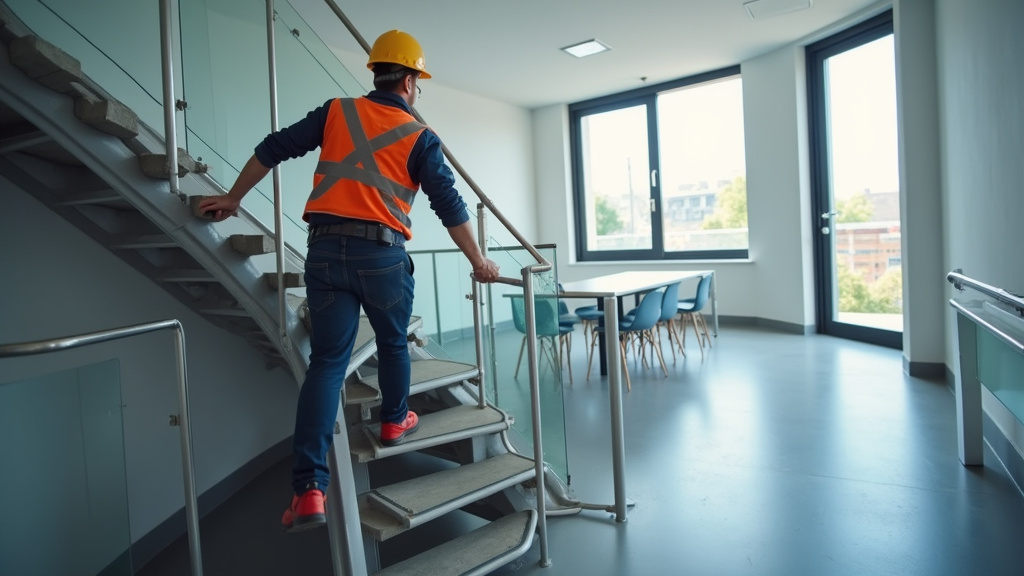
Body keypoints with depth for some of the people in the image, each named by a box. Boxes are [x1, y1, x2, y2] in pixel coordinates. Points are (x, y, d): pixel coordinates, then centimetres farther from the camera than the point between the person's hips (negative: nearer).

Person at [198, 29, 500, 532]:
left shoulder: (336, 112, 12)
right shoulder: (419, 137, 3)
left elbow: (274, 148, 14)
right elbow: (449, 206, 0)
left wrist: (233, 198, 25)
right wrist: (477, 261, 9)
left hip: (325, 249, 3)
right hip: (382, 254, -2)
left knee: (326, 362, 2)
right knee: (393, 343, 23)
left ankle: (309, 489, -3)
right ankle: (395, 421, 43)